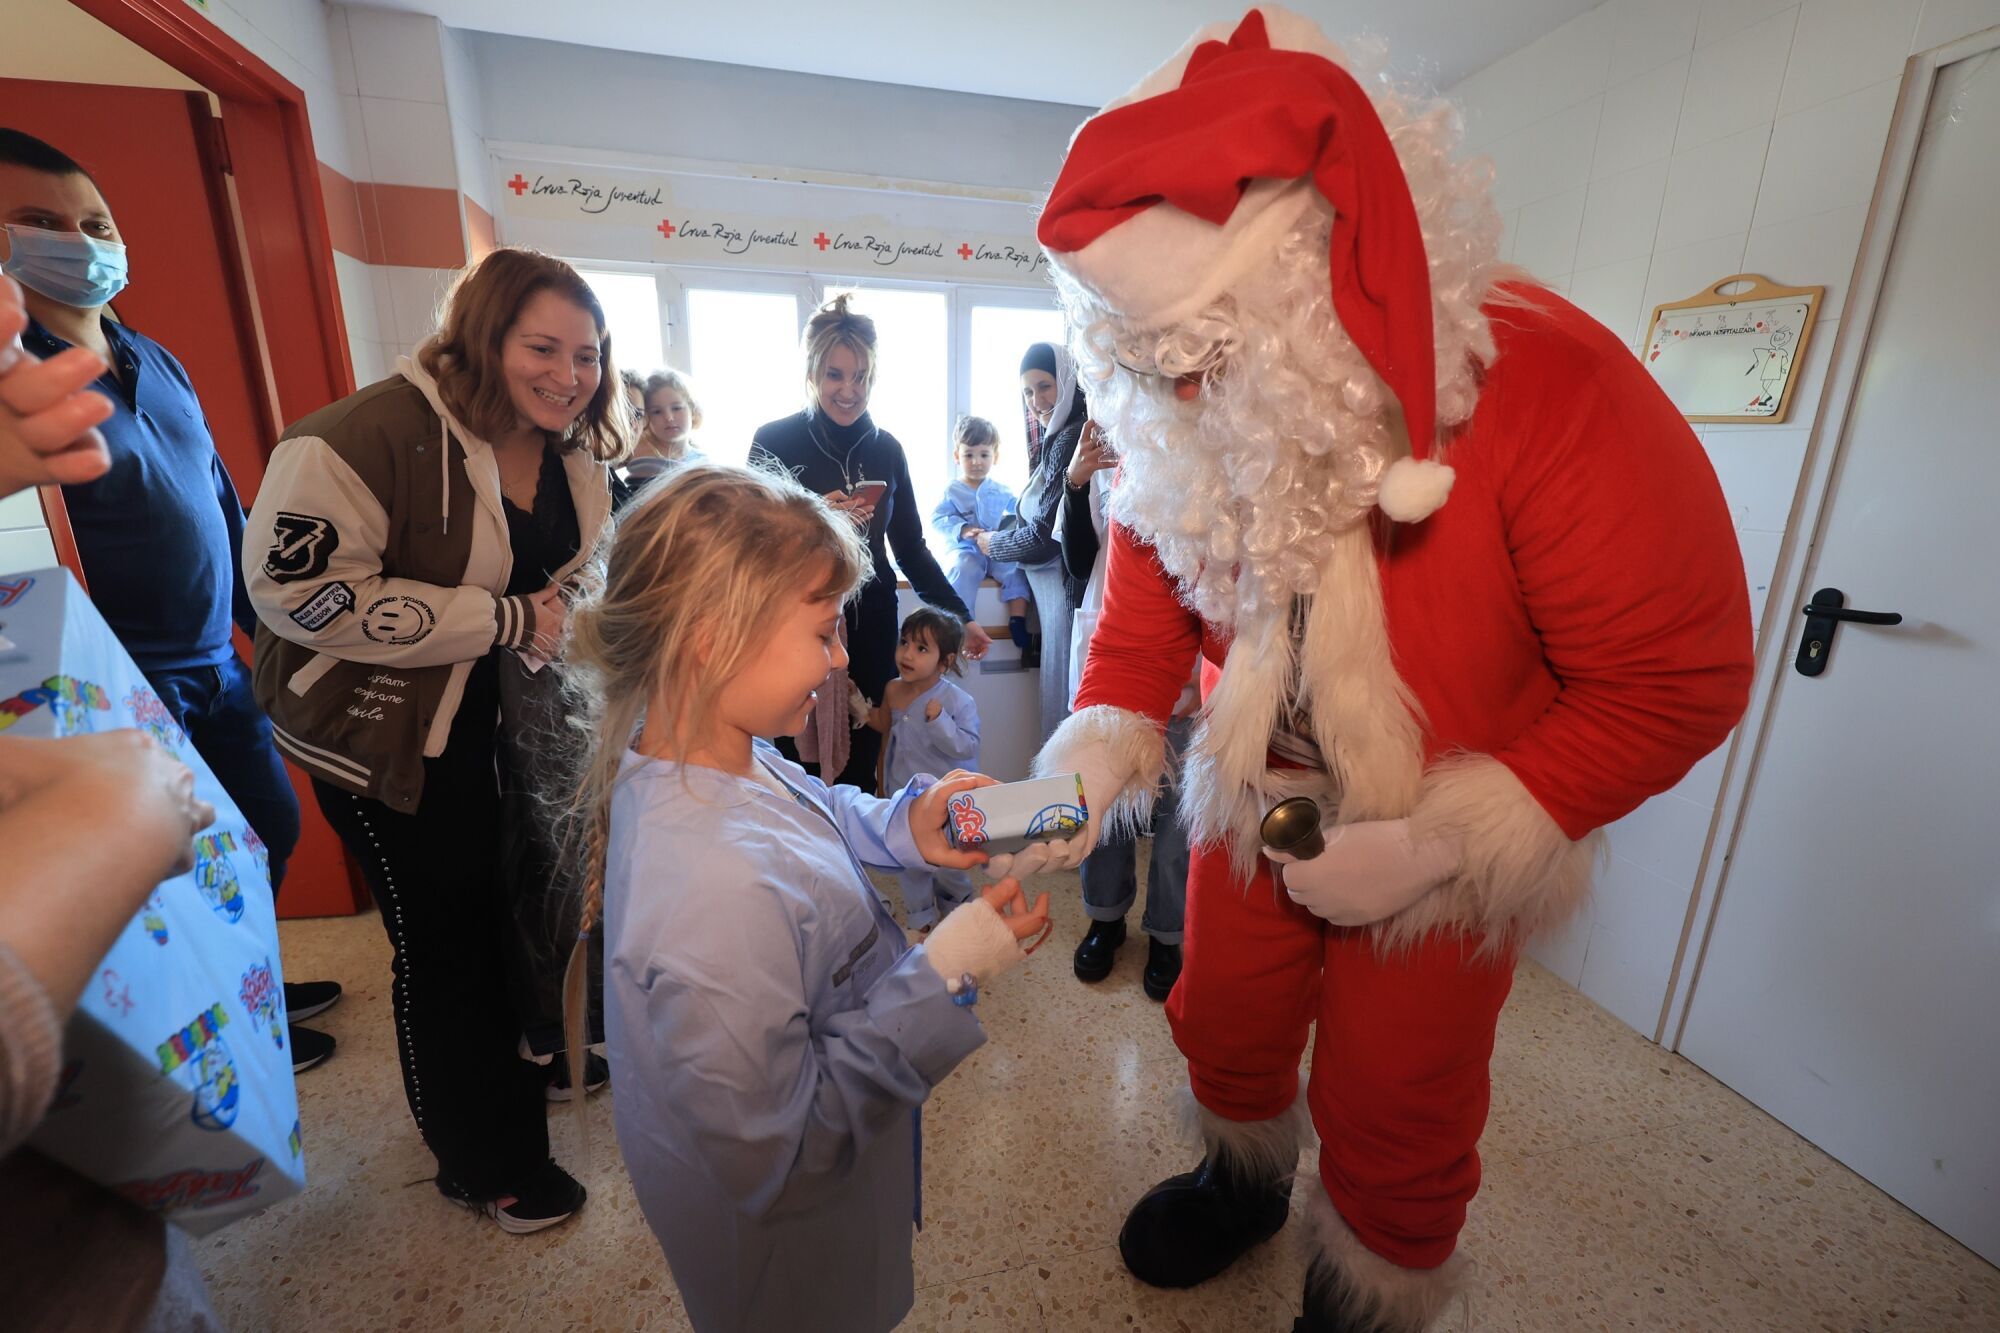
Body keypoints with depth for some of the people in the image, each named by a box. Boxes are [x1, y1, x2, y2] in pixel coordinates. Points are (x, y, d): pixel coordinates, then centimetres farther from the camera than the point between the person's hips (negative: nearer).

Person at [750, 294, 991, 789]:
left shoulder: (886, 448, 6)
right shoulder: (774, 441, -5)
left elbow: (911, 547, 10)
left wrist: (961, 616, 6)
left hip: (871, 627, 3)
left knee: (861, 764, 8)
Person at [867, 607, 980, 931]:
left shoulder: (958, 702, -22)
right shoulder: (893, 691, -6)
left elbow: (968, 747, -28)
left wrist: (939, 720, -37)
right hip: (903, 796, 5)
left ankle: (955, 901, 46)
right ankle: (919, 913, 40)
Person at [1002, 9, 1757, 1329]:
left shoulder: (1545, 390, -27)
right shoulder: (1178, 435, -12)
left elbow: (1680, 681, -20)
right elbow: (1141, 626, -1)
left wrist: (1437, 847, -24)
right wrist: (1084, 774, -17)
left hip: (1446, 842, -3)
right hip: (1254, 804, 5)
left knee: (1394, 1116, 13)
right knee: (1224, 1030, 22)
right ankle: (1243, 1183, 56)